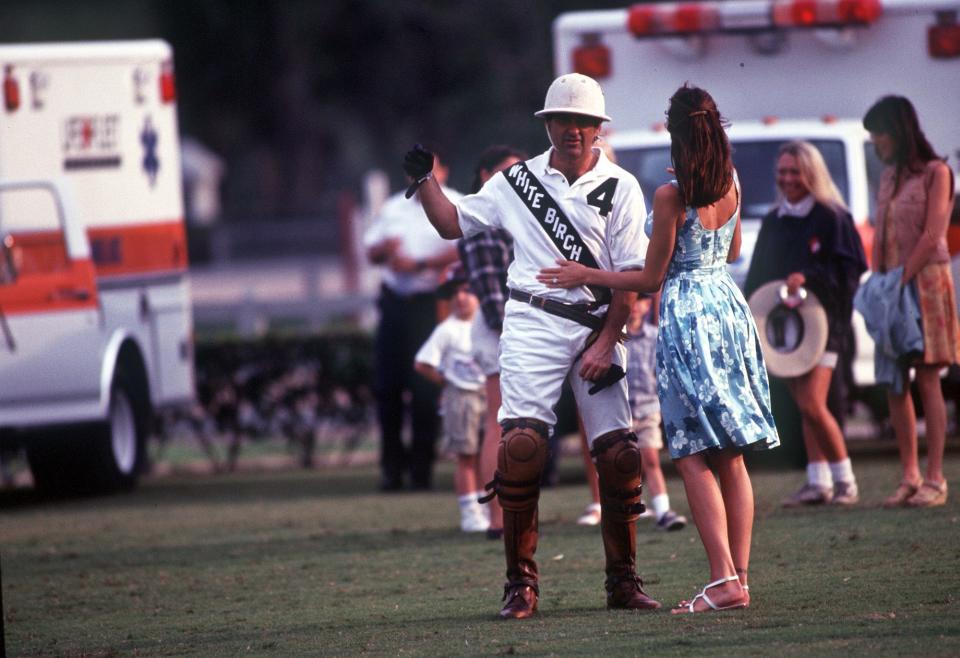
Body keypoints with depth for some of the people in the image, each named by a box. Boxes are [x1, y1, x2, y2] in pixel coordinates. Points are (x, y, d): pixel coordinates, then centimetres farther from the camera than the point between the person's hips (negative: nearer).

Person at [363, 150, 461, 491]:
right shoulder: (394, 207, 19)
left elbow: (461, 251, -13)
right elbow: (371, 251, 21)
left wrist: (420, 264, -18)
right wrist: (385, 249, -1)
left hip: (429, 303, -5)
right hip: (394, 301, 5)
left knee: (424, 388, -6)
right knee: (387, 386, 3)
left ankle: (421, 467, 1)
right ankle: (392, 464, 11)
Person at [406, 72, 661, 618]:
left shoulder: (619, 188, 3)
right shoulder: (516, 182, 10)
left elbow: (632, 276, -2)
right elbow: (453, 224, 19)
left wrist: (605, 345, -9)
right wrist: (425, 179, 5)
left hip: (597, 327, 0)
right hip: (533, 327, 0)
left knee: (619, 453, -4)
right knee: (521, 445, -14)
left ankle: (623, 581, 8)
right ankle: (521, 583, -9)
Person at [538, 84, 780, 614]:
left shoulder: (671, 195, -15)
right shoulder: (731, 183, 4)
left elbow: (652, 277, -8)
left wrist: (585, 276, 0)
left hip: (686, 314, -7)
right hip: (729, 307, 7)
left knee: (693, 457, -5)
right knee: (731, 458, 9)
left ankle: (723, 578, -14)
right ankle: (739, 575, 7)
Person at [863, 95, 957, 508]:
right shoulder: (888, 178, 16)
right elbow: (881, 237, 15)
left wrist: (901, 282, -15)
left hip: (925, 283, -6)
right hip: (892, 287, 6)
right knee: (894, 384, 2)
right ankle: (909, 477, 6)